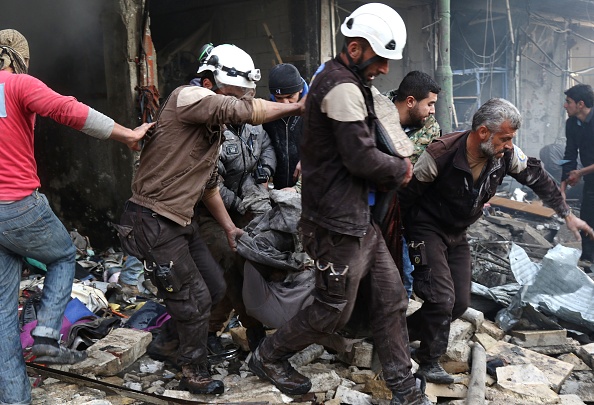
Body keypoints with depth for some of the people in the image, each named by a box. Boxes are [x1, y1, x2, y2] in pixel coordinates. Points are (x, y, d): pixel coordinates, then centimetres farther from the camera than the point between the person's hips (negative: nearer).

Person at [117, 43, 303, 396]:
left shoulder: (217, 127, 14)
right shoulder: (187, 97, -15)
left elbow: (209, 184, 20)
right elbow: (247, 111, -27)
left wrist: (229, 227, 17)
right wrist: (298, 107, -17)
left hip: (182, 221, 9)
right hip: (153, 221, -9)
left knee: (215, 287, 15)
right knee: (194, 300, 1)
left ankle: (168, 341, 38)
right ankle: (195, 374, 24)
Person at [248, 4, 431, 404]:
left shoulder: (338, 80, 14)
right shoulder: (344, 88, -19)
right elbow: (361, 158, -23)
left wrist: (393, 168, 4)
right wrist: (401, 168, -5)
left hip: (359, 218, 10)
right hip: (339, 225, -10)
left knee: (391, 297, 13)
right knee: (334, 310, 5)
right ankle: (268, 357, 27)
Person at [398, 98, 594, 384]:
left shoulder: (507, 154, -13)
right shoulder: (441, 154, -28)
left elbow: (539, 180, 4)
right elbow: (407, 194, -19)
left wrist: (567, 215, 6)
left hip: (457, 234, 7)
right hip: (427, 229, -7)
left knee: (460, 303, 6)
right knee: (442, 299, -14)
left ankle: (404, 333, 23)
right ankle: (429, 363, 8)